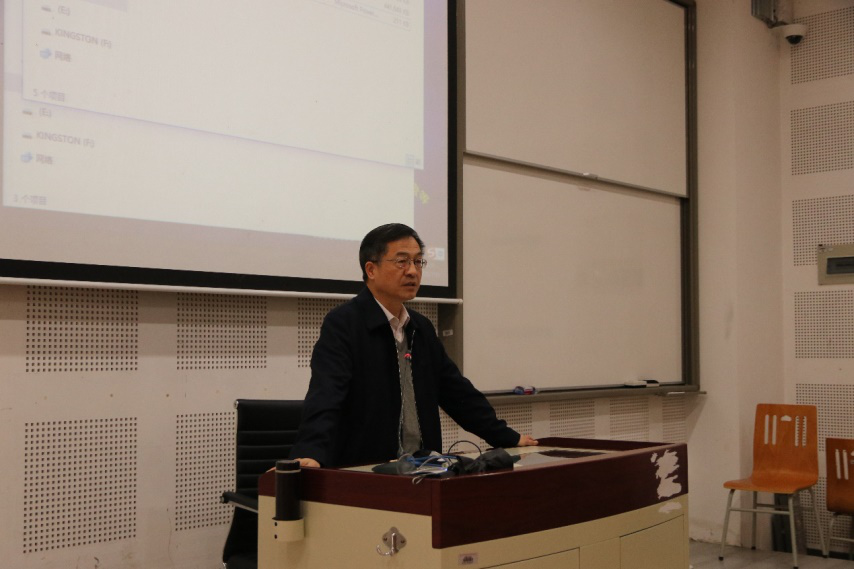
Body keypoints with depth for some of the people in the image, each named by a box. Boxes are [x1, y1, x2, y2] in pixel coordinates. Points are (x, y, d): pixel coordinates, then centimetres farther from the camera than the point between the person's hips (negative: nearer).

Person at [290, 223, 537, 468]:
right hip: (362, 473, -6)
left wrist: (509, 438, 19)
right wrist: (309, 453, -38)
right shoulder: (342, 324, -8)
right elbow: (325, 395, -22)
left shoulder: (422, 328, 15)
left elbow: (458, 392, 21)